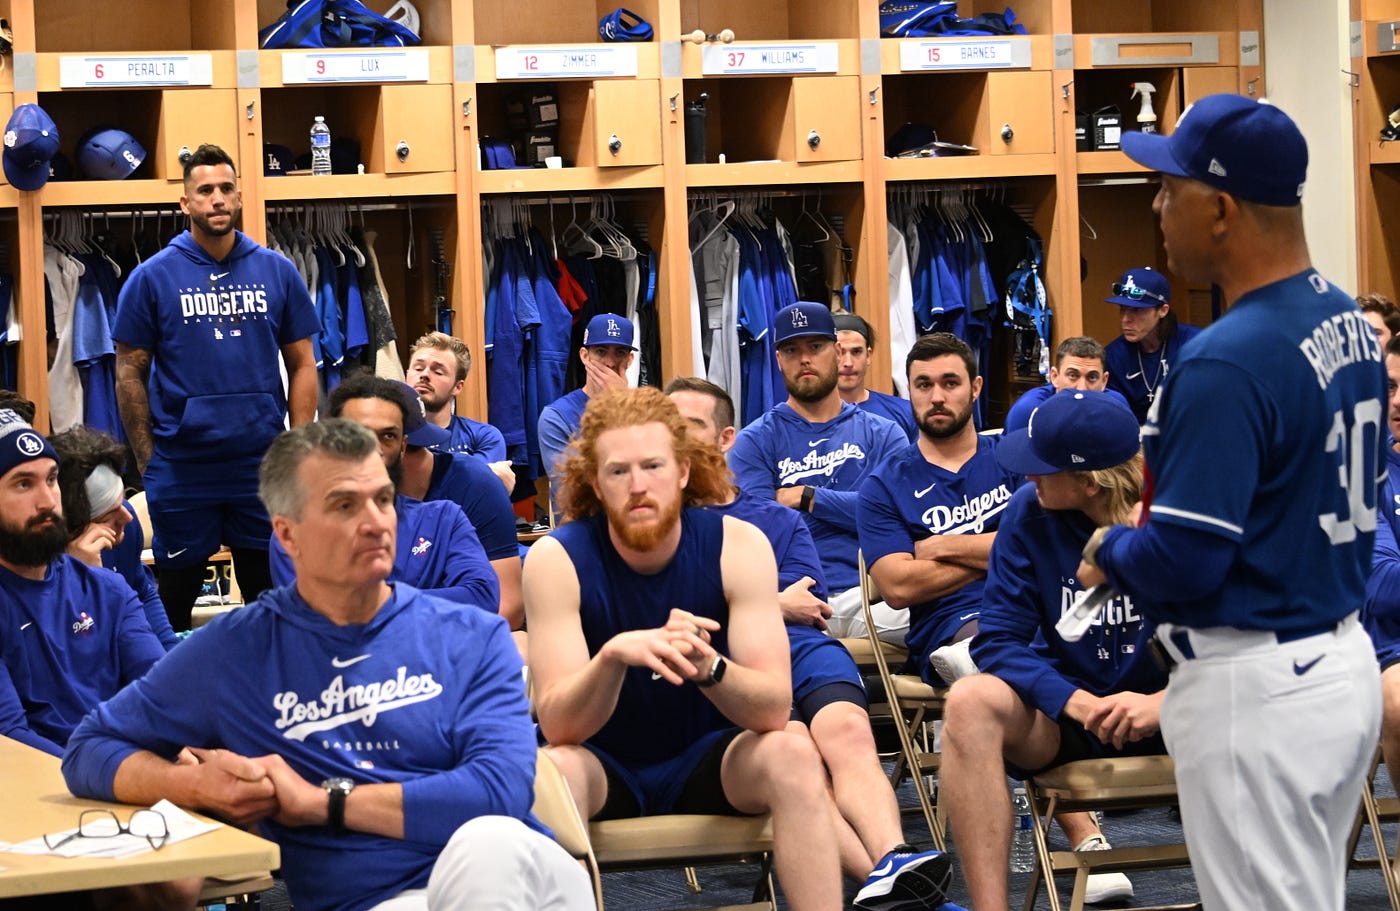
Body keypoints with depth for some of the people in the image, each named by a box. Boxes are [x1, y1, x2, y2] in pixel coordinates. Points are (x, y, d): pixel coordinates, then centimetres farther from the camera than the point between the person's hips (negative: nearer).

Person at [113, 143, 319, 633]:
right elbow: (130, 373, 1)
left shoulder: (277, 272, 3)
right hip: (181, 468, -1)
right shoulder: (153, 277, -2)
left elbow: (302, 365, 7)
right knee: (175, 597, 9)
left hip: (263, 464, 2)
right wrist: (147, 461, -3)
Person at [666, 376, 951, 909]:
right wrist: (773, 605, 8)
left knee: (846, 729, -33)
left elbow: (804, 604, 13)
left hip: (801, 649, 3)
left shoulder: (779, 521, 30)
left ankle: (894, 864, -56)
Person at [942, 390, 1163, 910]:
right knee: (971, 702, -29)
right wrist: (1077, 702, -24)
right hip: (1066, 710, 2)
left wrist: (1163, 702, -31)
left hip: (1166, 709, -1)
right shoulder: (1030, 515, -6)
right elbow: (1000, 641, -6)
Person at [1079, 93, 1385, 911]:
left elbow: (1182, 563, -24)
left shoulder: (1228, 364, -23)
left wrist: (1109, 552, -3)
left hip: (1255, 691, -9)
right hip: (1346, 661, 9)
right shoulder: (1350, 323, 6)